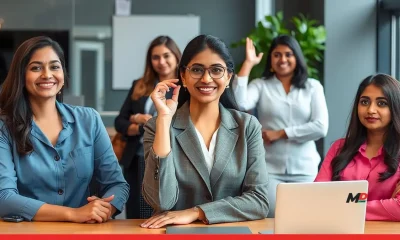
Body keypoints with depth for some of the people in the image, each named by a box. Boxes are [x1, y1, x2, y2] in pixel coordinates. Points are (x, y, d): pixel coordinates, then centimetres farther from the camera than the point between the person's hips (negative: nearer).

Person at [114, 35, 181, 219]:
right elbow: (120, 121, 11)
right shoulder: (139, 86, 13)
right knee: (136, 220, 10)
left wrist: (147, 120, -7)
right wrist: (138, 128, -10)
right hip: (137, 162, 5)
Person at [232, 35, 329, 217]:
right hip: (269, 169, -1)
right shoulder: (260, 85, 4)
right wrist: (248, 64, -10)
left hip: (304, 169, 1)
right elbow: (239, 104, -18)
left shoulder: (312, 86, 6)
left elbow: (321, 127, -6)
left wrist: (280, 133, -8)